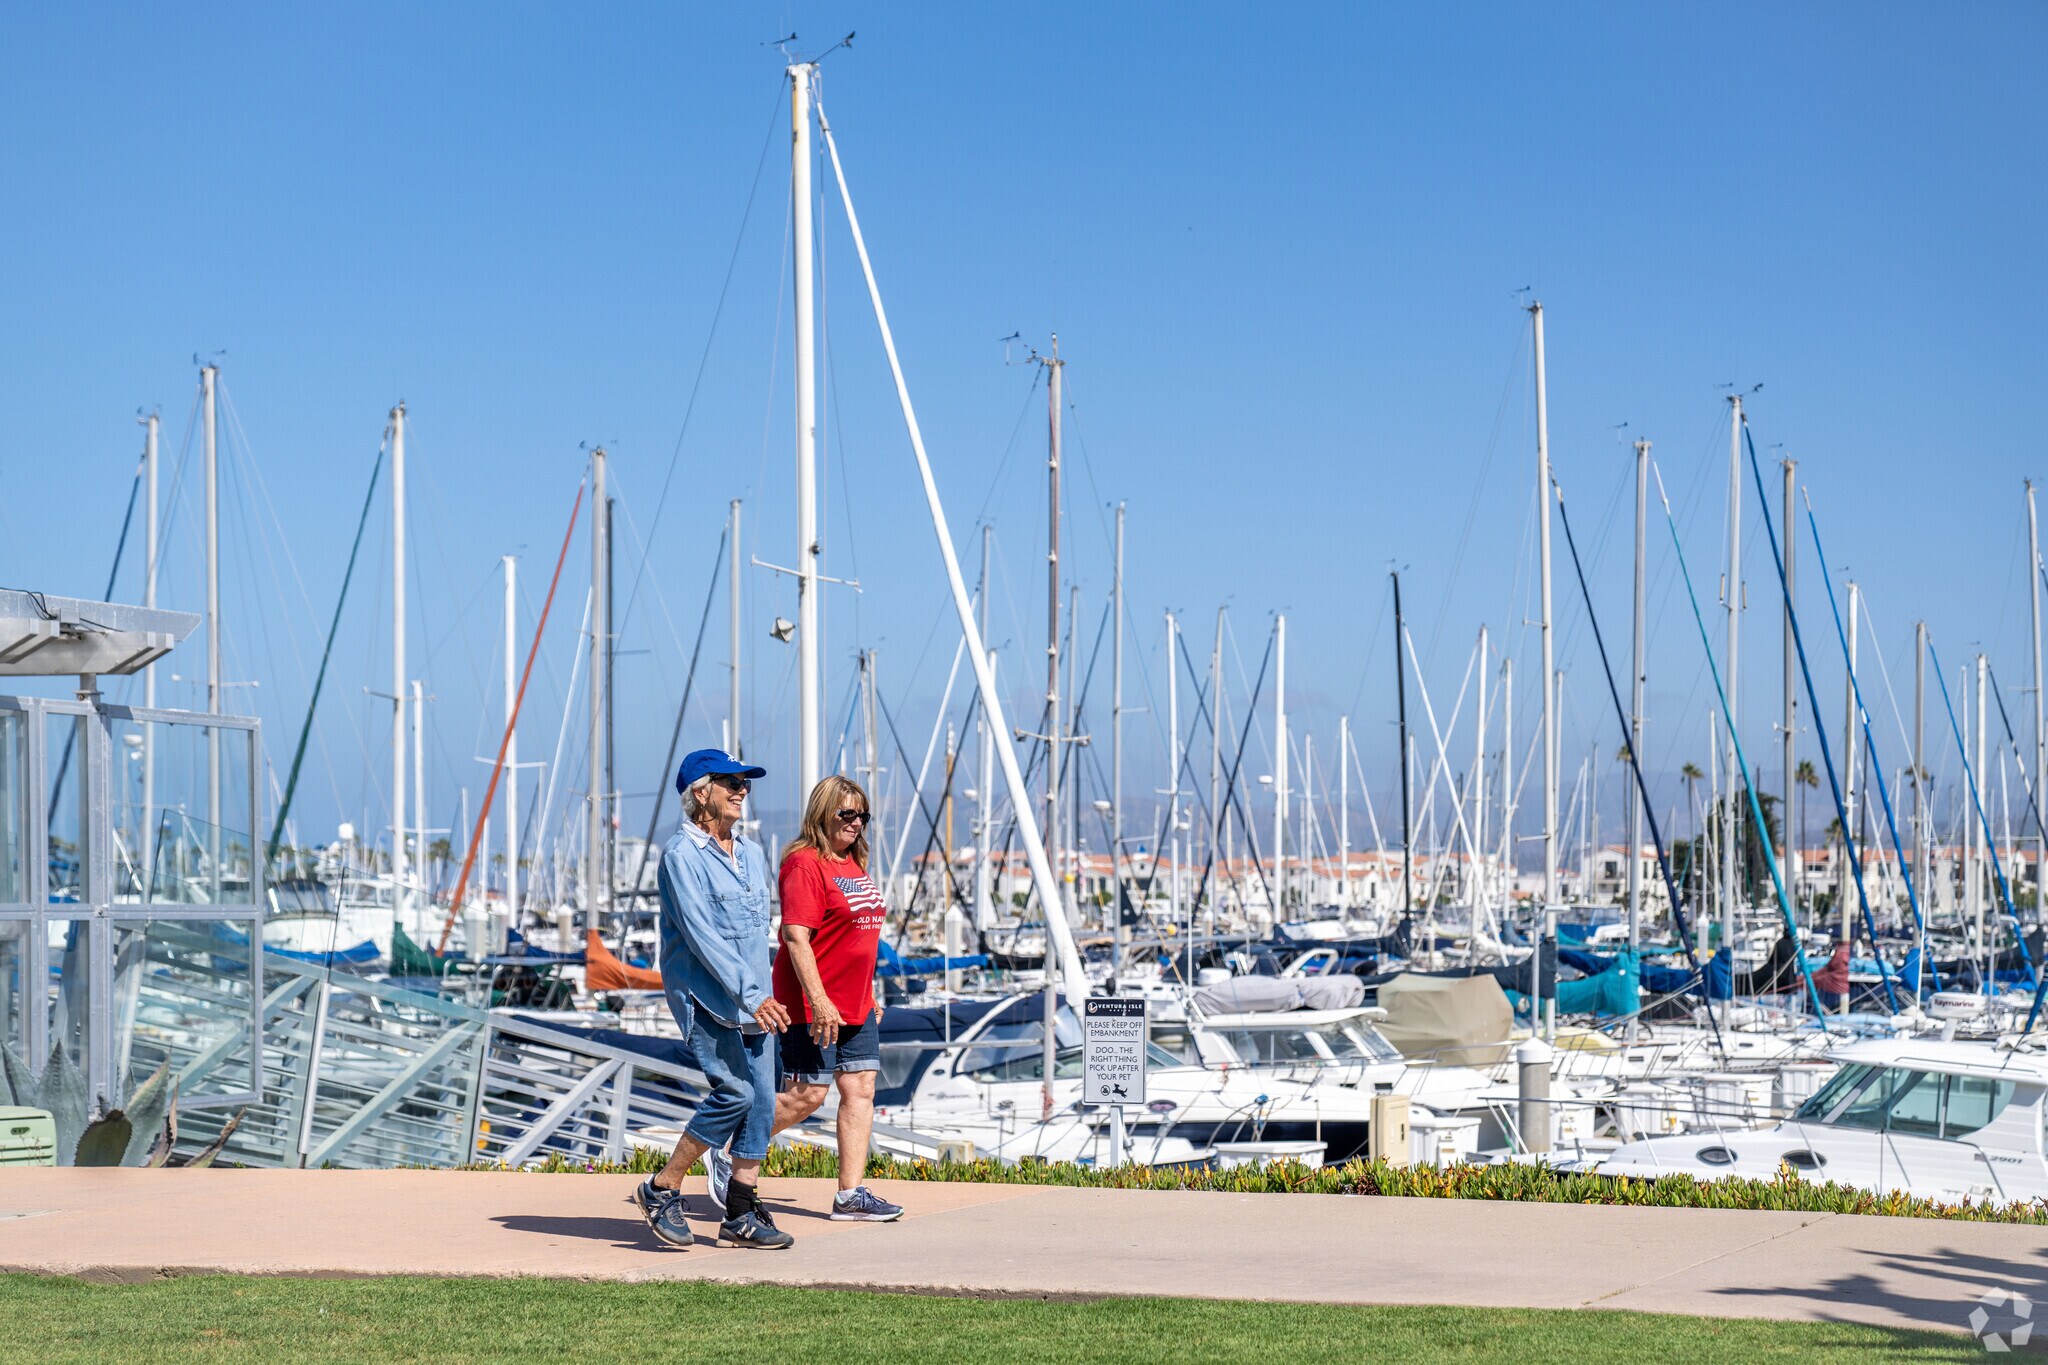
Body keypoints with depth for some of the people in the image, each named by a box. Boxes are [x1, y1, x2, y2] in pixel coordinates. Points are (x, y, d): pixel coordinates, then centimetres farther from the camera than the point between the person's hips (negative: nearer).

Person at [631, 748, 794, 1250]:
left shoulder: (752, 854, 15)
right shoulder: (682, 855, -10)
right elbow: (701, 936, -18)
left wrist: (764, 993, 17)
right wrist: (752, 995, -23)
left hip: (753, 998, 8)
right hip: (704, 995, -8)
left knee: (762, 1099, 1)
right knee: (734, 1091, -17)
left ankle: (740, 1215, 8)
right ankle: (662, 1190, -3)